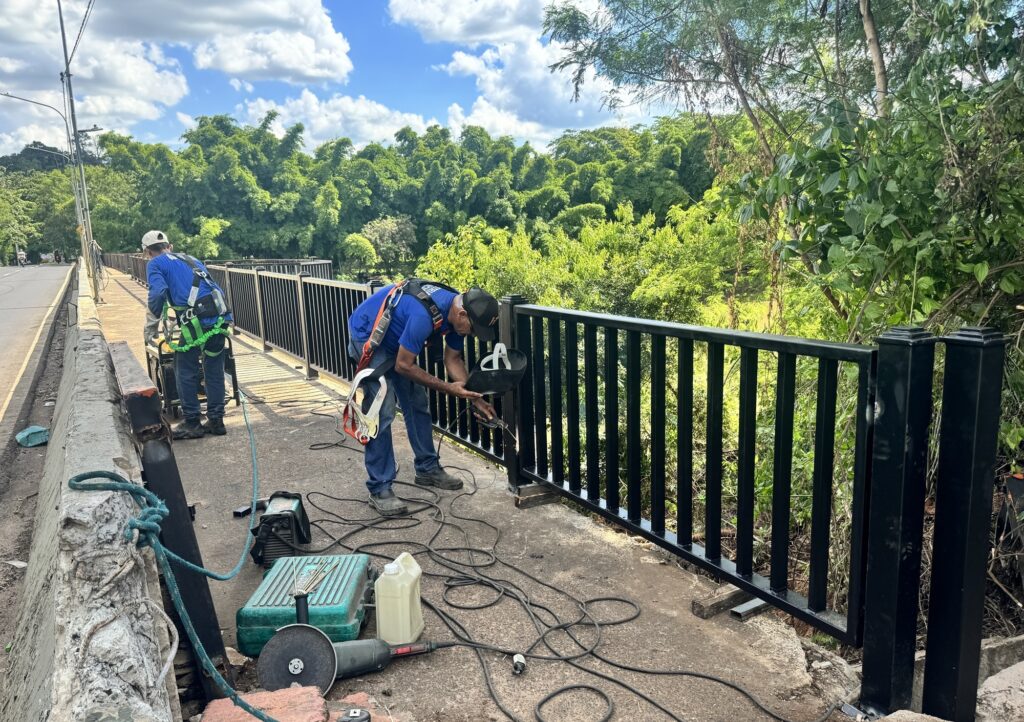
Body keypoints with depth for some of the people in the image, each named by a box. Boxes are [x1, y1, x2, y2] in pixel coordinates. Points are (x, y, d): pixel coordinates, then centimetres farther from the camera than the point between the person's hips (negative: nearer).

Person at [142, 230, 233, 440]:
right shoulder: (190, 259, 27)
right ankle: (216, 420, 19)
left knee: (185, 371, 8)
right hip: (220, 318, 6)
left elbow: (158, 292, -10)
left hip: (196, 320, -6)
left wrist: (150, 325, 1)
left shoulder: (155, 264, 8)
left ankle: (192, 423, 12)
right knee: (214, 369, 15)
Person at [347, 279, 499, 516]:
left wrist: (474, 398, -8)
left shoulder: (456, 311, -12)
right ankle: (379, 489, -7)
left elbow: (453, 360, 0)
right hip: (367, 338, -8)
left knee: (418, 405, 9)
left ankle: (427, 469, 22)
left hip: (394, 340, 9)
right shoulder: (424, 315, -38)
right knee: (382, 413, -14)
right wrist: (447, 388, -24)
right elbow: (403, 366, -29)